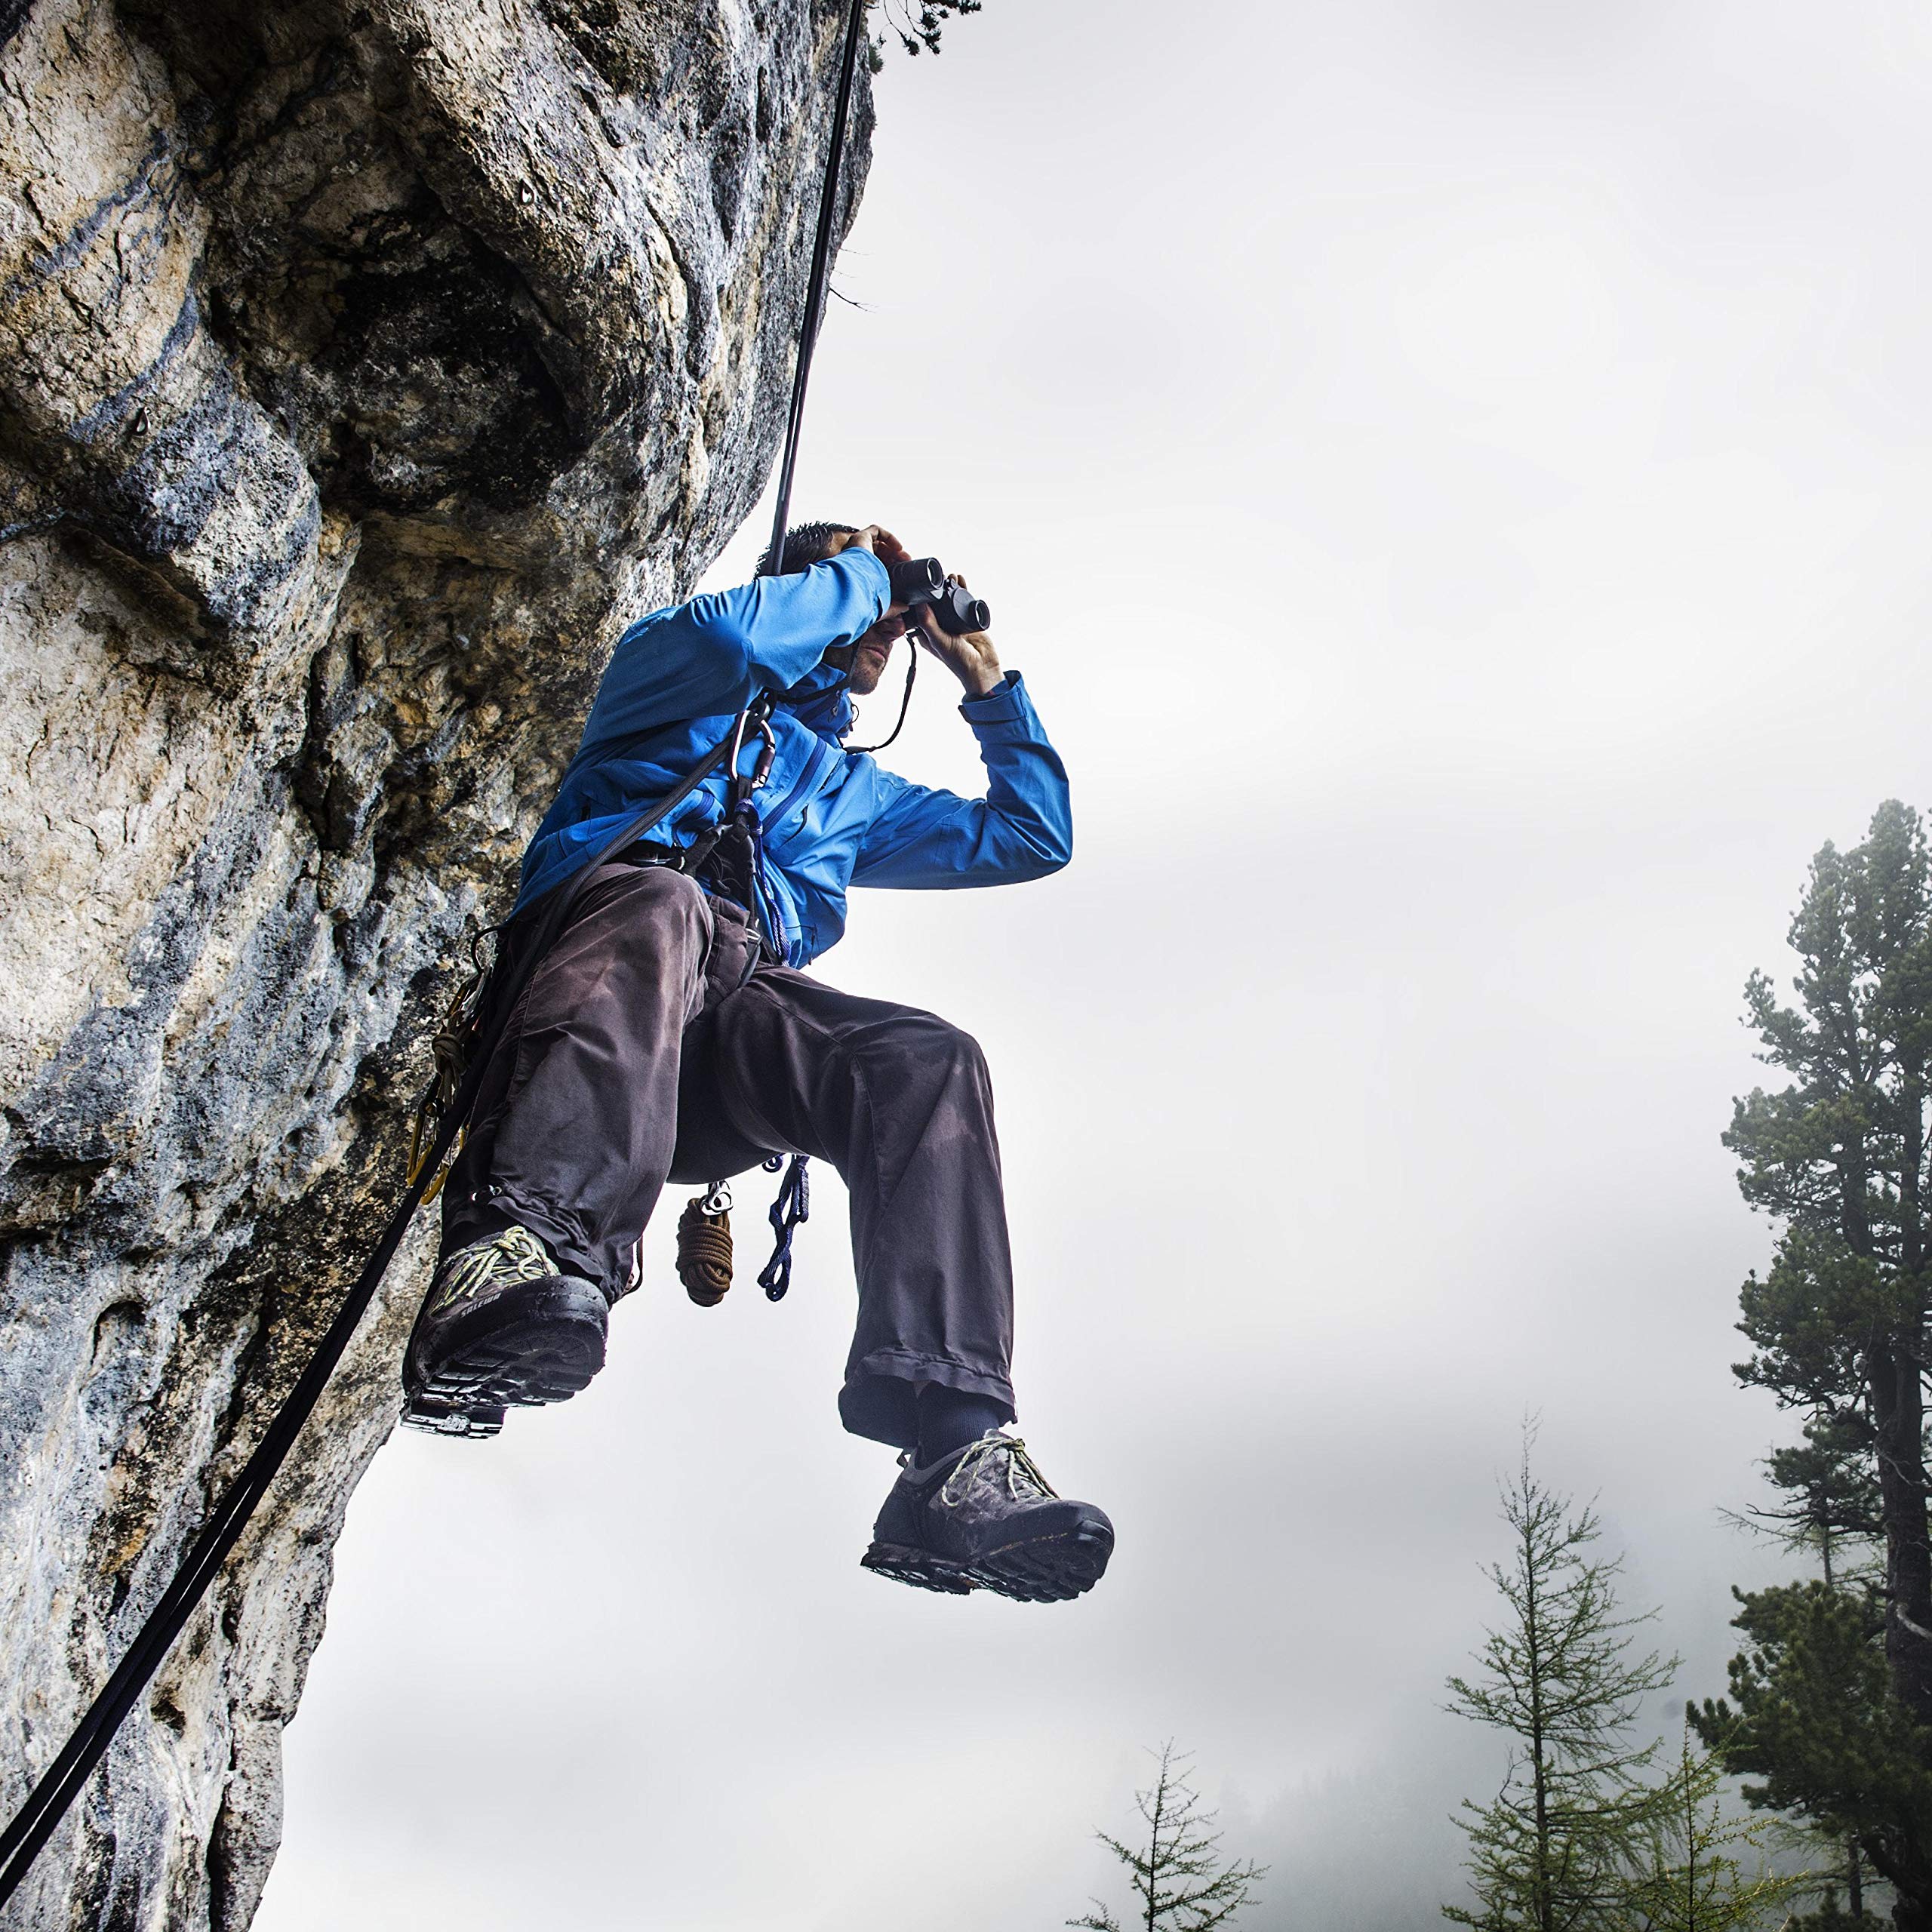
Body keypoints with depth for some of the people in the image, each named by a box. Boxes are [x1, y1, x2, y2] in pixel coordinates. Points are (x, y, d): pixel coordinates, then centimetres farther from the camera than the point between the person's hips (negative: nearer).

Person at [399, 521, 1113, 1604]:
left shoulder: (852, 792, 42)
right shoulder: (685, 688, 28)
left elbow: (1032, 837, 44)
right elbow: (723, 636, 1)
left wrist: (985, 680, 40)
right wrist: (858, 570, 17)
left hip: (729, 1016, 4)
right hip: (589, 948, -4)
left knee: (929, 1065, -27)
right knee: (659, 904, -40)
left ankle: (955, 1453, -43)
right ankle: (514, 1258, -65)